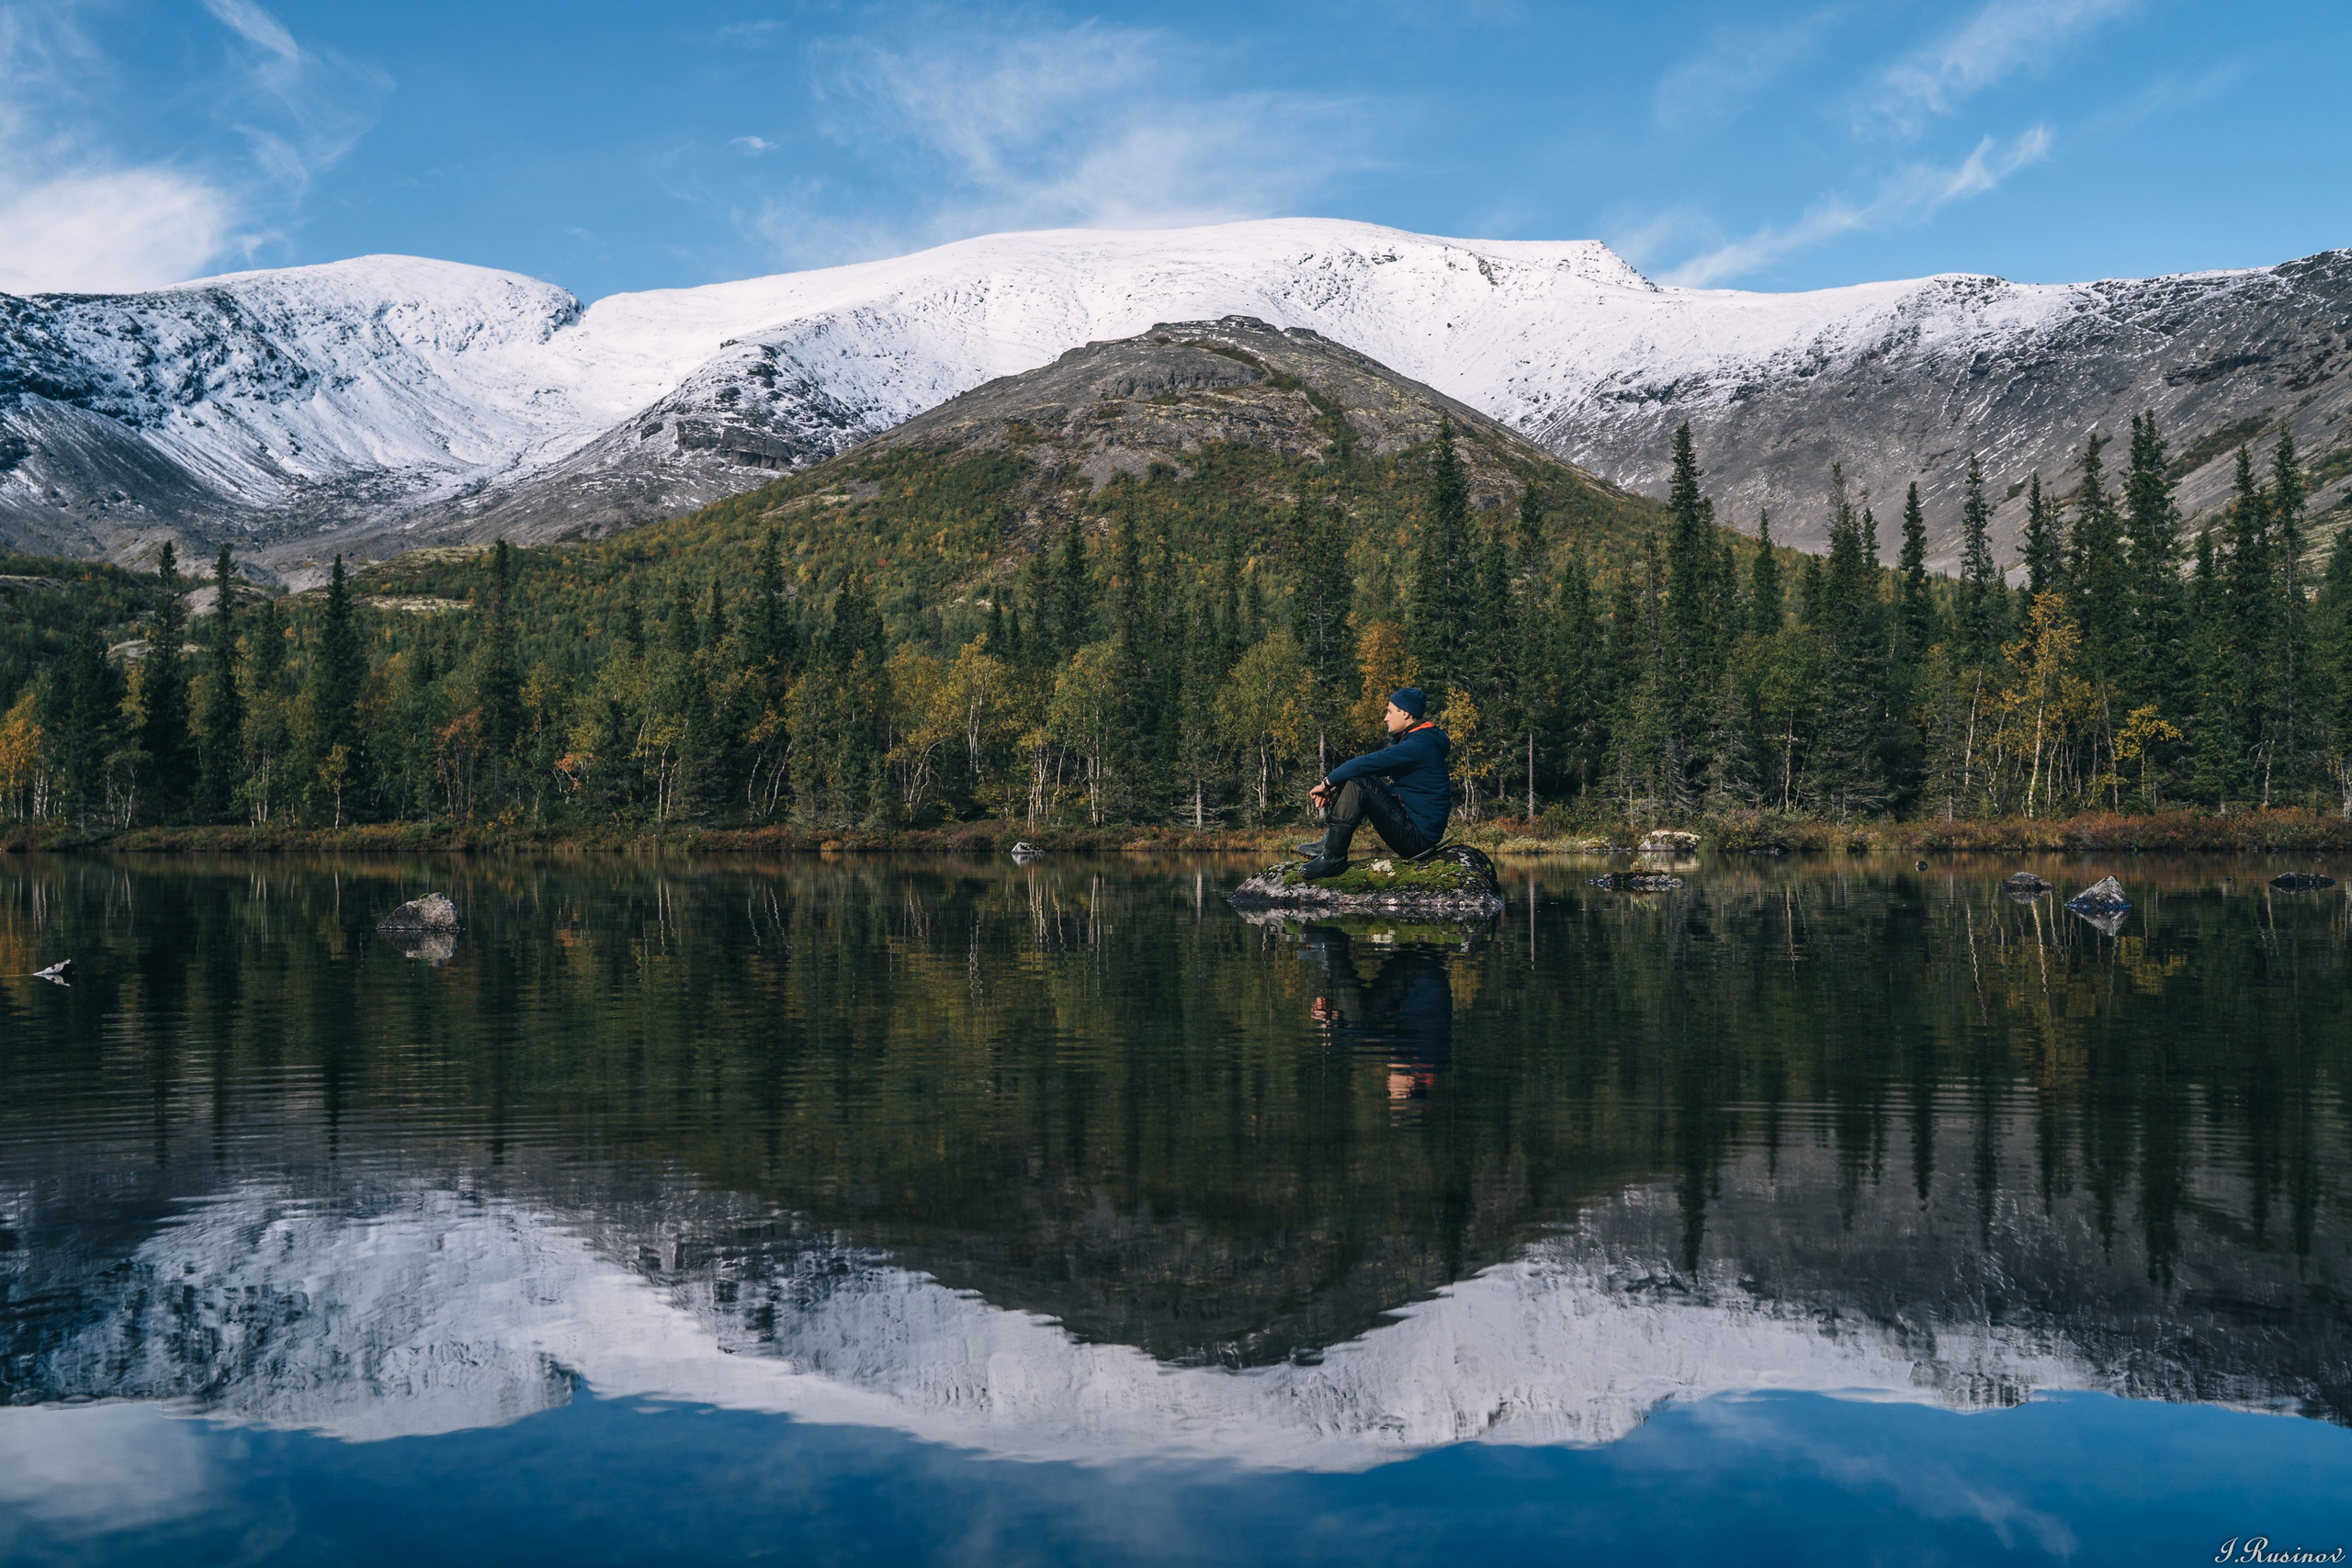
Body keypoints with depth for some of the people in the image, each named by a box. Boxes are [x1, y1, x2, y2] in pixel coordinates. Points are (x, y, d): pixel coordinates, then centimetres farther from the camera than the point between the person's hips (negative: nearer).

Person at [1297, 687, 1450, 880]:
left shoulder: (1418, 745, -19)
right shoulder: (1408, 739, 13)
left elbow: (1367, 763, -24)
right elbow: (1370, 765, 13)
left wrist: (1327, 782, -12)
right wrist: (1333, 785, 0)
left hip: (1418, 837, -11)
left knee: (1358, 783, -21)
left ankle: (1332, 857, -15)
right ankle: (1330, 841, 8)